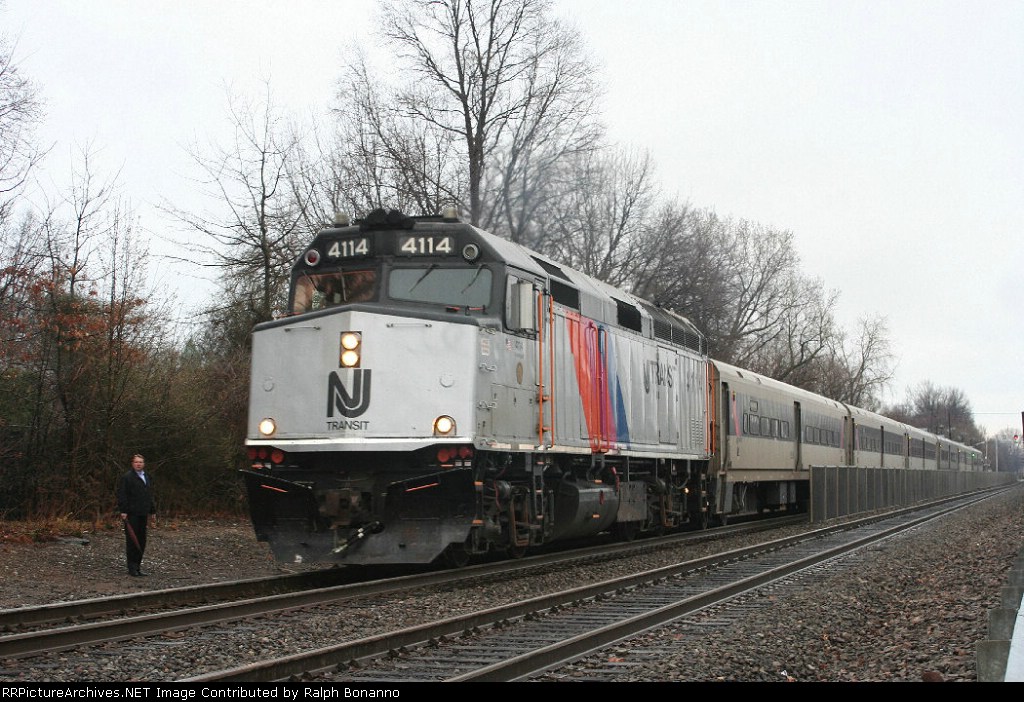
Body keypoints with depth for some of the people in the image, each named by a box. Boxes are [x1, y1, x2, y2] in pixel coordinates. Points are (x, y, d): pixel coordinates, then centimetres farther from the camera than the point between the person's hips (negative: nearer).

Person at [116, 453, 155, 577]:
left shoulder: (147, 478, 18)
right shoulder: (127, 477, -5)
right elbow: (122, 495, -11)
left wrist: (152, 511, 18)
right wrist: (123, 511, -17)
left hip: (143, 514, 7)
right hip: (131, 514, -7)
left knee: (141, 541, 8)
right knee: (132, 540, -6)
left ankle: (137, 566, 15)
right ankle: (132, 568, -3)